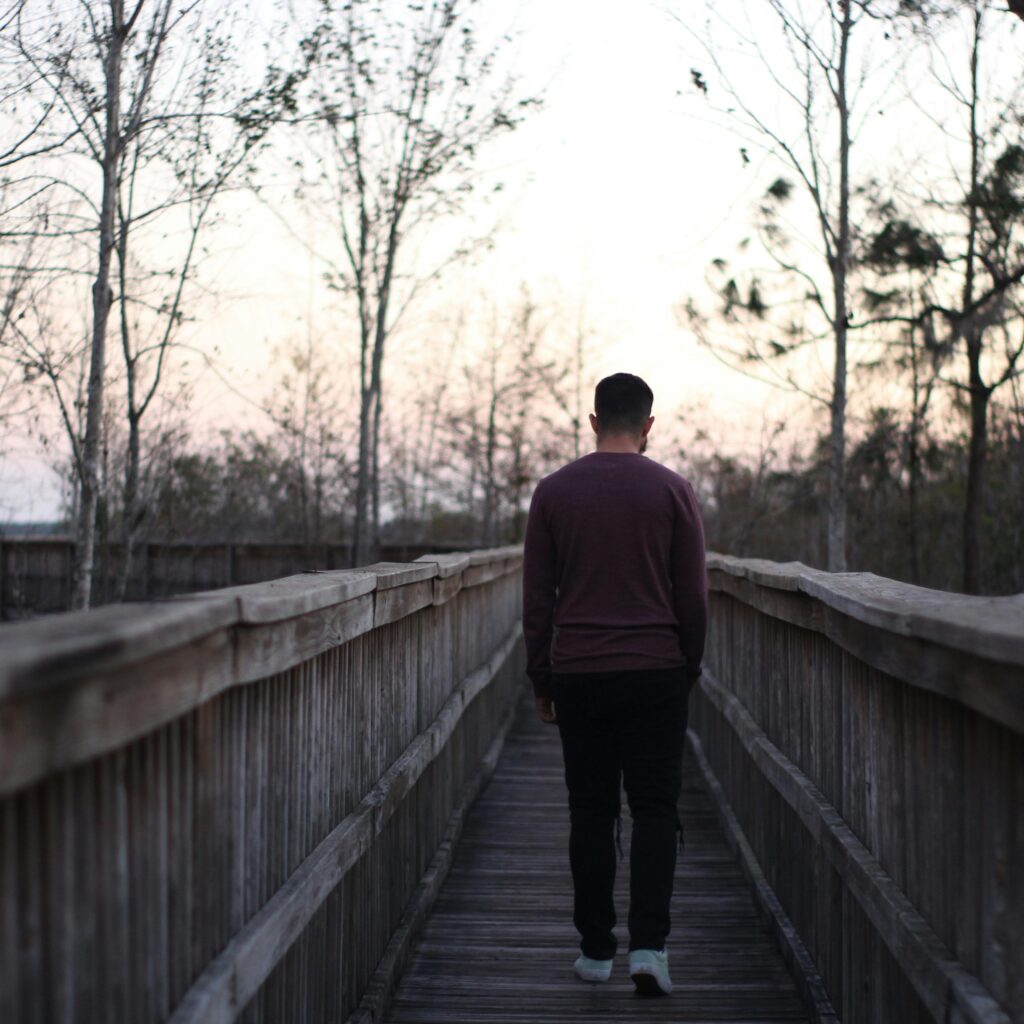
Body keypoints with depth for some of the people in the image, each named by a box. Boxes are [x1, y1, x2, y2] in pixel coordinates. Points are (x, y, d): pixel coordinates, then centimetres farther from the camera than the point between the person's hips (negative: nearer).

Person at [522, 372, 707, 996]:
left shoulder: (554, 492, 2)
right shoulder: (673, 491, -2)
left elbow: (537, 597, 4)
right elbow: (693, 596, 0)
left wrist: (542, 680, 12)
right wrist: (689, 670, 13)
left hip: (578, 676, 1)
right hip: (657, 674, -1)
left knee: (591, 814, 9)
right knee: (655, 811, 4)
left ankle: (596, 950, 15)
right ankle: (649, 945, -8)